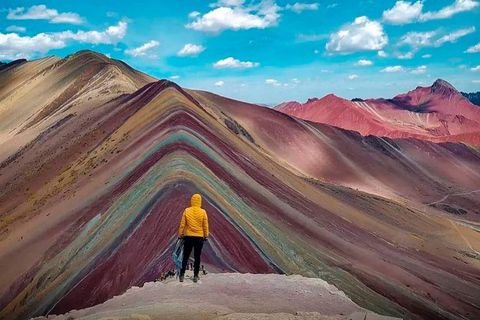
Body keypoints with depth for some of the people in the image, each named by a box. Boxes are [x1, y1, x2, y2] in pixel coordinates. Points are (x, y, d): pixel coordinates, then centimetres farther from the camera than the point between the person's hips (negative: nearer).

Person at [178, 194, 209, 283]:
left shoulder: (186, 211, -6)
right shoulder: (203, 212, -7)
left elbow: (182, 224, -3)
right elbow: (205, 225, -1)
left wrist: (180, 235, 7)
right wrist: (206, 236, 10)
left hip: (188, 237, 1)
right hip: (199, 238, 0)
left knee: (185, 257, 10)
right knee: (197, 257, 8)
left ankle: (182, 275, 12)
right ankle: (196, 276, 12)